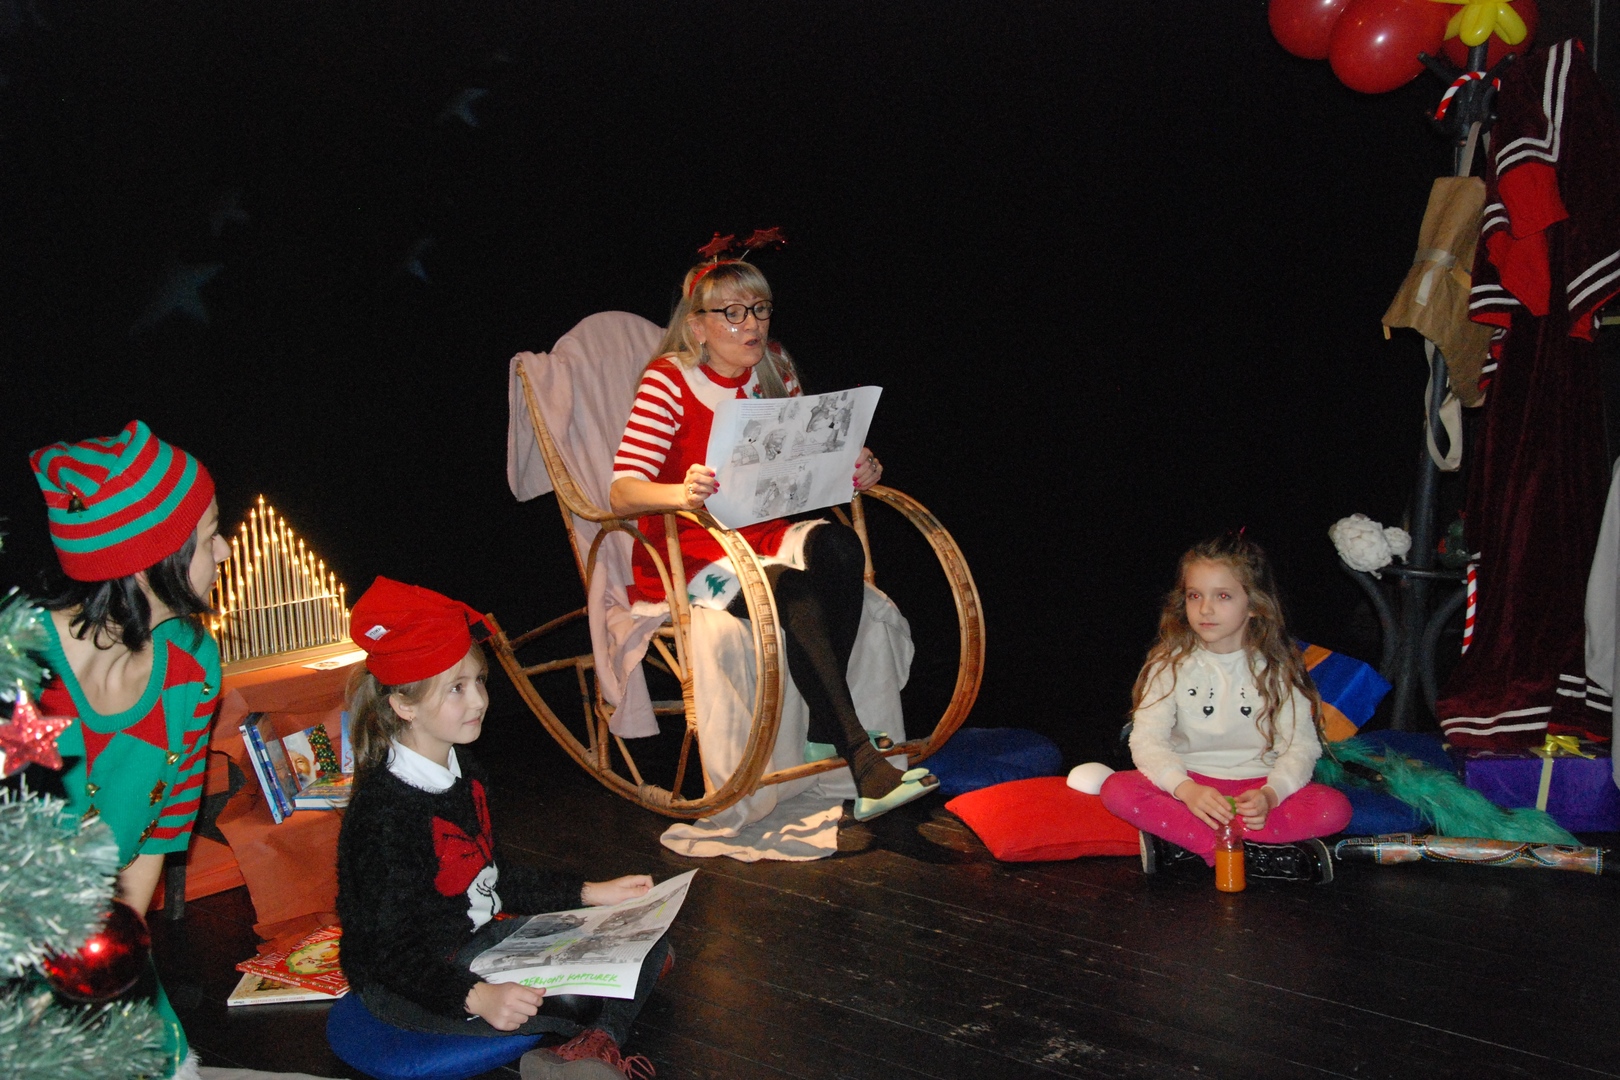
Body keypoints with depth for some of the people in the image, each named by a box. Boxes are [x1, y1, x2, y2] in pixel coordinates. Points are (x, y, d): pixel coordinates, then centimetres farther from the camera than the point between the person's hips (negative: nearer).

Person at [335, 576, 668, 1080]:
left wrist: (588, 894, 11)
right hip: (406, 981, -9)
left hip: (484, 935, 9)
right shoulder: (385, 812, -24)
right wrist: (477, 998, -38)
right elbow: (389, 952, -24)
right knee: (571, 997, -31)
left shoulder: (462, 770, 5)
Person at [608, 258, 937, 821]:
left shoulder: (773, 368, 6)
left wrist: (854, 469, -12)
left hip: (763, 535, 6)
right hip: (686, 556, -5)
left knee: (838, 546, -27)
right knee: (796, 594, -33)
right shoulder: (669, 380, -11)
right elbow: (622, 493, -21)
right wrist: (682, 493, -42)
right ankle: (864, 766, -32)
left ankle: (824, 732, -23)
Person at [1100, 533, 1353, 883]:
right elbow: (1146, 738, -11)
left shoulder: (1277, 668, 0)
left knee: (1335, 808, -26)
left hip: (1257, 786, 1)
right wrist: (1186, 789, -31)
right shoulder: (1171, 664, -1)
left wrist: (1270, 795, -27)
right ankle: (1254, 855, -31)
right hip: (1188, 782, 0)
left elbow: (1301, 745, -6)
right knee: (1117, 790, -28)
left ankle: (1182, 843, -28)